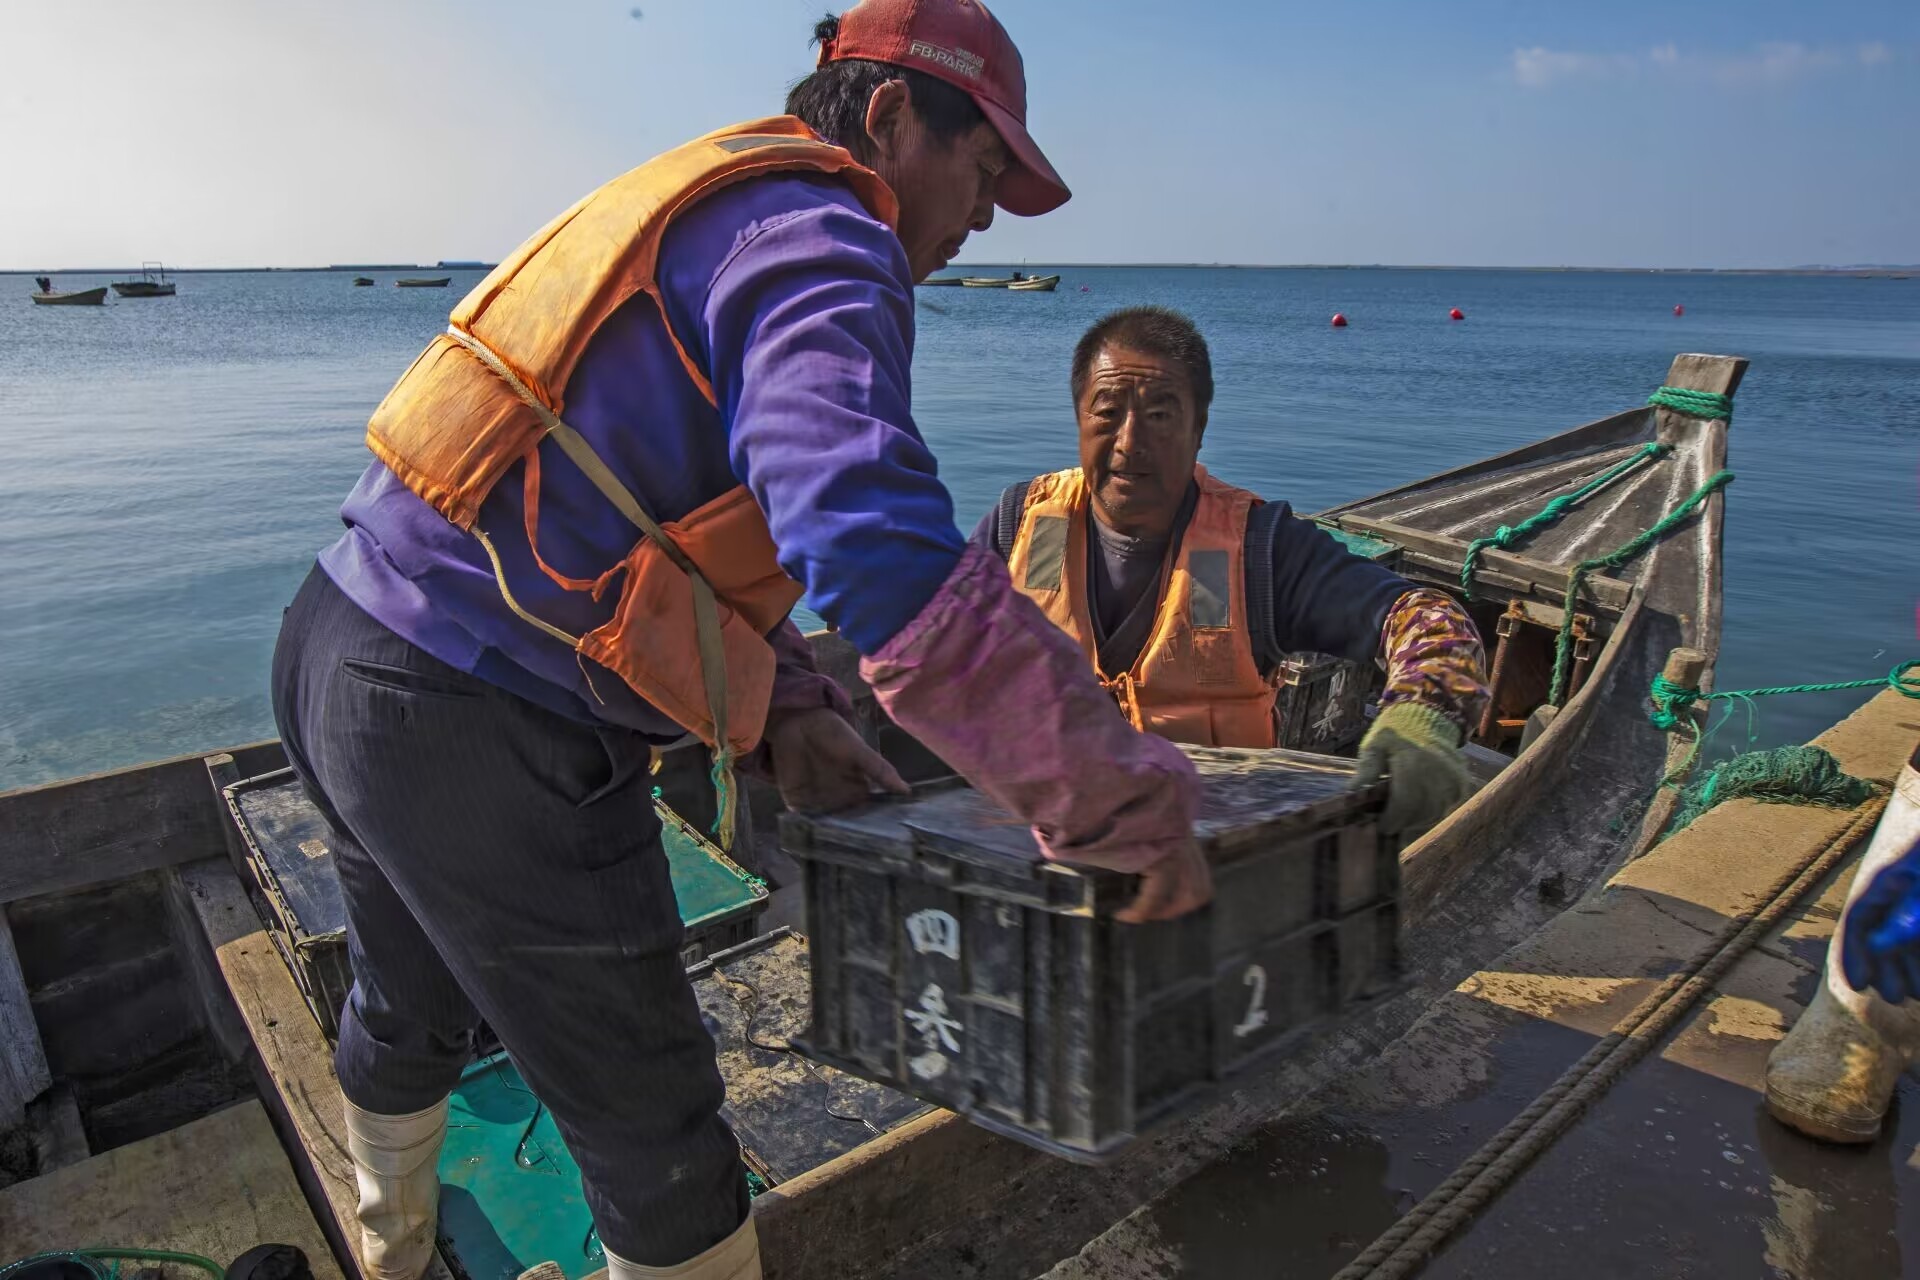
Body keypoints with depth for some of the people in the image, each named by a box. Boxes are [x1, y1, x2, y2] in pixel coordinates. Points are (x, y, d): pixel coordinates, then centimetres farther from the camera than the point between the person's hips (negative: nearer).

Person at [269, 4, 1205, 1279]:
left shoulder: (700, 207, 18)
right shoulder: (822, 235, -14)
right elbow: (877, 546, -34)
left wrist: (785, 711, 8)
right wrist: (1130, 802, -25)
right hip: (483, 739, -10)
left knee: (408, 1011, 33)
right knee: (651, 1129, 8)